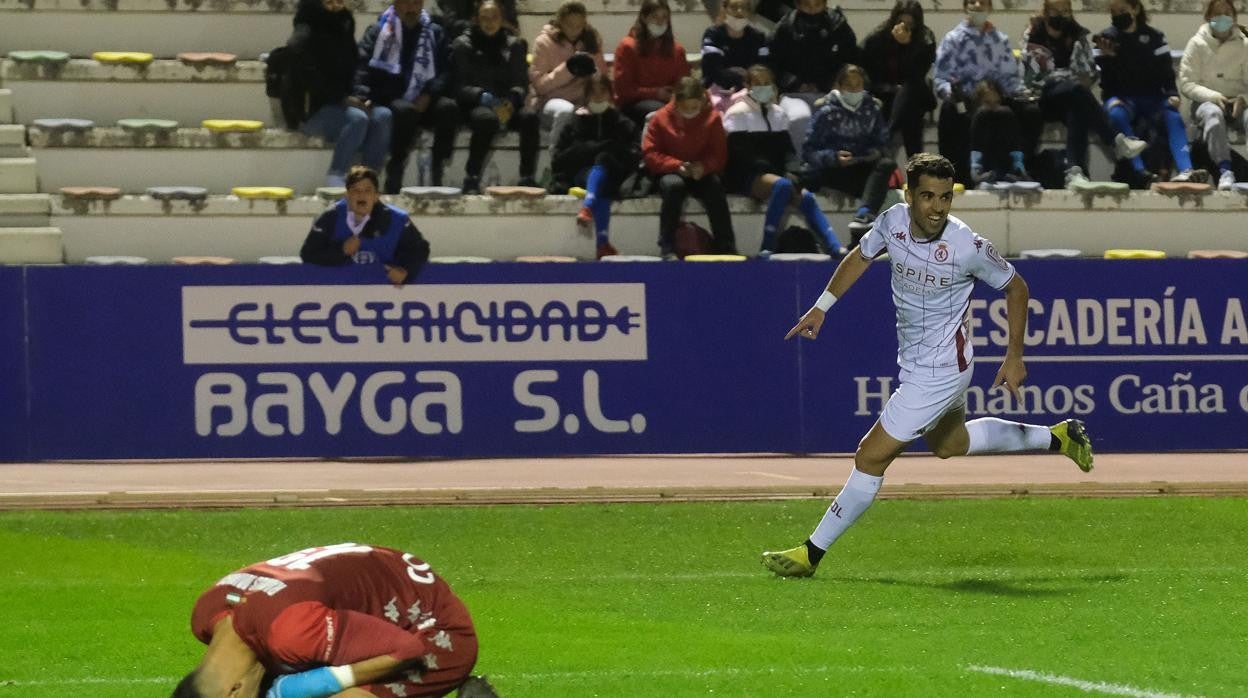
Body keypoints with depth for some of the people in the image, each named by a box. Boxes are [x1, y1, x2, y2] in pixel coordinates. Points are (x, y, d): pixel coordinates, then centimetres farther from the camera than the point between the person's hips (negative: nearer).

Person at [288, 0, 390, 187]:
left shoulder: (342, 31, 16)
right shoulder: (304, 37, -6)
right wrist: (341, 99, -23)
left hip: (339, 106, 6)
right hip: (312, 111, -6)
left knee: (382, 116, -21)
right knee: (358, 118, -33)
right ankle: (335, 178, -31)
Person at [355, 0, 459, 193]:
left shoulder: (435, 33, 15)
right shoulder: (377, 32, 9)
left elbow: (445, 71, 7)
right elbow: (362, 67, -2)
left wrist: (429, 94, -11)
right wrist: (362, 96, -20)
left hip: (423, 103, 2)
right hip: (389, 102, -2)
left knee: (448, 107, -29)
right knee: (405, 110, -37)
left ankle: (435, 168, -20)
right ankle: (395, 169, -25)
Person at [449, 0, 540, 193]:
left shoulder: (515, 45, 13)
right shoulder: (463, 45, 5)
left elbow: (521, 83, 8)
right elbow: (460, 86, -1)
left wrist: (512, 99, -15)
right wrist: (482, 97, -20)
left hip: (506, 104, 3)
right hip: (475, 104, -3)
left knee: (530, 117, -30)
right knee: (487, 118, -39)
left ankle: (527, 177, -25)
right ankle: (472, 178, -33)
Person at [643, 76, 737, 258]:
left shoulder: (712, 118, -2)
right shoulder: (661, 118, -5)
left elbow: (719, 155, 0)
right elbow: (649, 153, -5)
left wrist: (704, 166, -22)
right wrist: (677, 165, -20)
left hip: (701, 173, 1)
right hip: (670, 173, -1)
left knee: (715, 187, -32)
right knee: (673, 185, -37)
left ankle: (726, 247, -27)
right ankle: (667, 248, -32)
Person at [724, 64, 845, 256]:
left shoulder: (777, 113, 18)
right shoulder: (738, 114, -2)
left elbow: (786, 148, 15)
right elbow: (739, 154, -11)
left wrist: (792, 172, -8)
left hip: (775, 173, 6)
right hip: (746, 176, -6)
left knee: (806, 197, -18)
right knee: (782, 185, -34)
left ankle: (835, 248, -28)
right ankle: (767, 248, -37)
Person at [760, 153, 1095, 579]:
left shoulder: (966, 247, -26)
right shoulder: (893, 222, -10)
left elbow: (1015, 287, -9)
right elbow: (862, 256, 12)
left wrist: (1014, 357, -9)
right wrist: (821, 307, 12)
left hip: (939, 370, -8)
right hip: (915, 362, 8)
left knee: (872, 457, -6)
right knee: (950, 444, 30)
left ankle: (812, 553, 5)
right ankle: (1057, 437, 44)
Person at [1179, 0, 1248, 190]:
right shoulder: (1197, 44, 2)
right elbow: (1186, 84, -1)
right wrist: (1213, 96, -17)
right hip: (1205, 101, -1)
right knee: (1212, 114, -38)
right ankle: (1225, 171, -50)